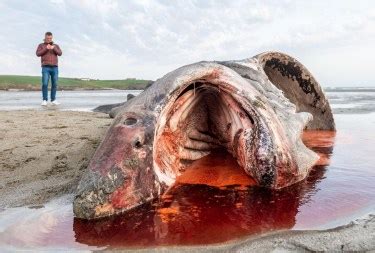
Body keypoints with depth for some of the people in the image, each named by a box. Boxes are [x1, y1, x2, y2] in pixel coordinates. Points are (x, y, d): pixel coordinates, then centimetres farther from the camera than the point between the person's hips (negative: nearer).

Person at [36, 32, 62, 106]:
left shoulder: (56, 46, 17)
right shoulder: (41, 45, 12)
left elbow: (60, 53, -1)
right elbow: (38, 54, -3)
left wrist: (53, 48, -18)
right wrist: (46, 48, -14)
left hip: (54, 67, 2)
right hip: (45, 67, -2)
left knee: (54, 84, -1)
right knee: (45, 84, -12)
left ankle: (53, 100, 7)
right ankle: (45, 100, -8)